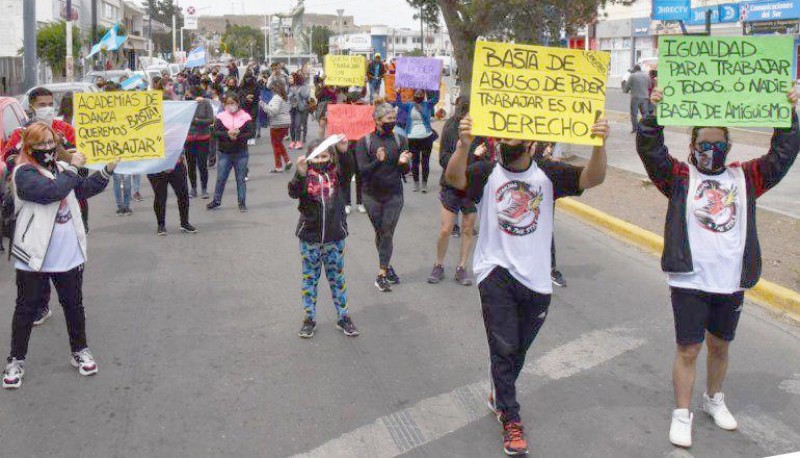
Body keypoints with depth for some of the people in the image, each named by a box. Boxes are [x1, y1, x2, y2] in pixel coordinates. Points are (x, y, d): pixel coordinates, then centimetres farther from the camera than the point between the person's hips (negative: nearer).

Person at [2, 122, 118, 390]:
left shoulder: (61, 166, 7)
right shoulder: (24, 173, -13)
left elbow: (84, 189, 18)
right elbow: (51, 191, -29)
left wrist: (107, 171, 6)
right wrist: (73, 169, -18)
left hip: (69, 255, 5)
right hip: (34, 256, -5)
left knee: (74, 304, 16)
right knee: (27, 308, 7)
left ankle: (79, 351, 32)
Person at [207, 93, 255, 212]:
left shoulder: (245, 117, -3)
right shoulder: (221, 117, 1)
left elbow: (252, 133, -8)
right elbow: (215, 132, -7)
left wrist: (238, 136, -21)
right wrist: (228, 134, -22)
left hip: (241, 153, -1)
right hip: (225, 153, 1)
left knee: (240, 179, 7)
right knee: (221, 178, 7)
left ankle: (242, 203, 15)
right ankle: (216, 201, 22)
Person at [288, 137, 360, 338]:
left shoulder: (336, 174, -3)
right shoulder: (305, 176, -5)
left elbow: (349, 169, -23)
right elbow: (294, 193, -22)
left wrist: (343, 152, -41)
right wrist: (301, 174, -40)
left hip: (334, 237, 1)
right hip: (309, 237, 0)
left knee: (337, 277, 12)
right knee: (309, 278, 11)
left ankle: (343, 318, 23)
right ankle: (309, 318, 23)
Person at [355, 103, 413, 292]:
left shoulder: (400, 140, -2)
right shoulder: (364, 142, -6)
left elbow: (405, 171, -2)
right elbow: (363, 170, -14)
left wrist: (403, 162, -25)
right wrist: (377, 161, -33)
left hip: (394, 195, 0)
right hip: (372, 195, 0)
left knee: (388, 234, -4)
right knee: (380, 233, 12)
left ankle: (381, 275, 0)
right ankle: (387, 266, 31)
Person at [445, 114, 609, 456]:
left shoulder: (549, 174, 1)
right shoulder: (486, 173, -2)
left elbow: (592, 178, -13)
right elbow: (454, 177, -22)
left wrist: (599, 144, -33)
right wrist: (464, 143, -42)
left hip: (536, 278, 2)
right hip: (496, 273, -2)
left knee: (518, 350, 18)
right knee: (504, 347, -7)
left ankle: (500, 395, 45)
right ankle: (511, 419, 8)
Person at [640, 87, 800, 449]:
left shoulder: (745, 178, 8)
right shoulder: (680, 176, -2)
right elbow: (650, 149, -14)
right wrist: (654, 113, -25)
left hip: (732, 283, 4)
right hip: (690, 281, -4)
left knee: (719, 345, 20)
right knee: (688, 349, 2)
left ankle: (714, 399, 42)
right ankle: (682, 415, 16)